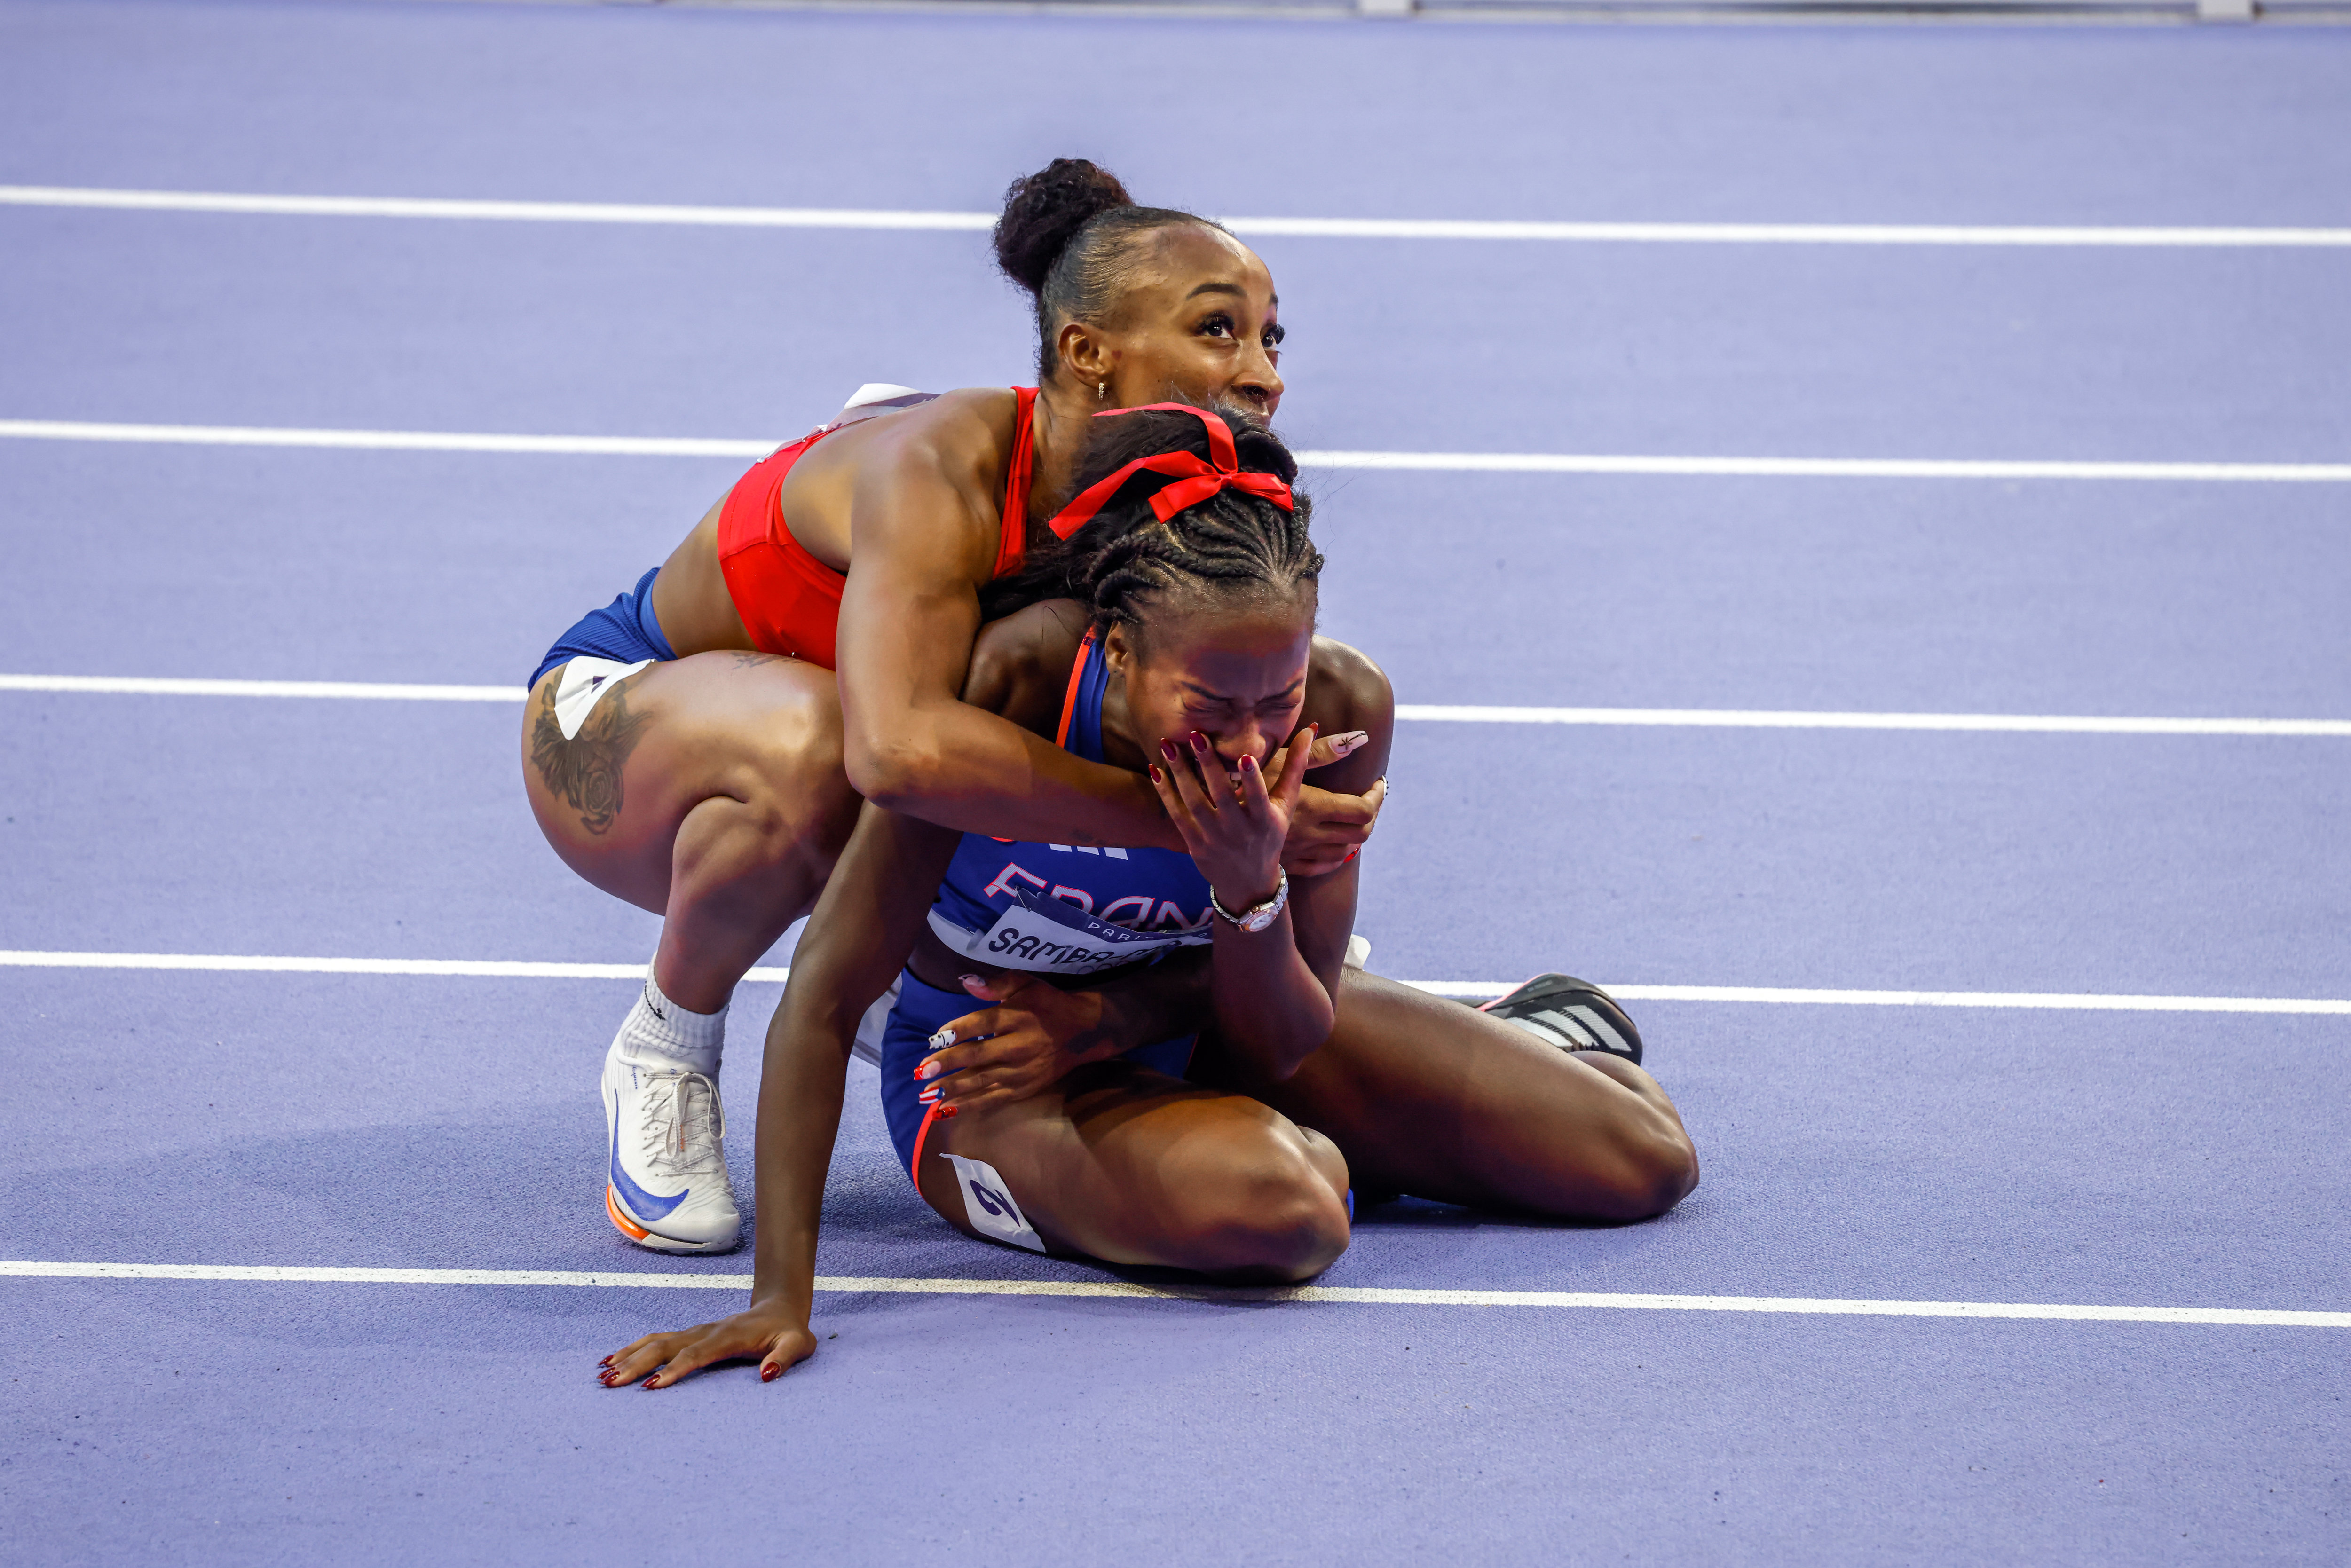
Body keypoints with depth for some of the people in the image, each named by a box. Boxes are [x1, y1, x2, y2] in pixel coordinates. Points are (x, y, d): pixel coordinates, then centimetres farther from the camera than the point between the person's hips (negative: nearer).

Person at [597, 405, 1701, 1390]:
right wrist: (779, 1294, -40)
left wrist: (1251, 892, -37)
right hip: (995, 1080, -4)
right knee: (1271, 1208, -38)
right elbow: (824, 995, -33)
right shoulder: (1017, 685, -35)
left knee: (1643, 1164, 3)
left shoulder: (1343, 715, -23)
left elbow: (1279, 1049, -14)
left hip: (1202, 1026, 4)